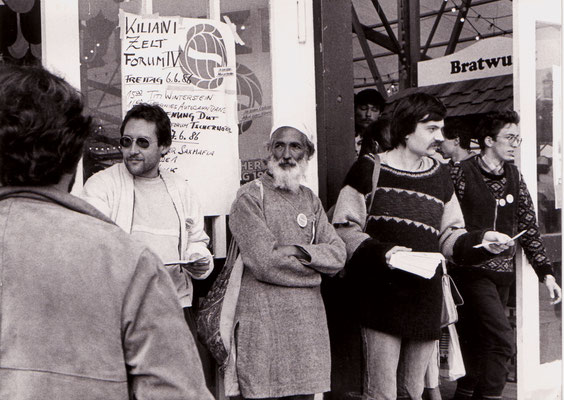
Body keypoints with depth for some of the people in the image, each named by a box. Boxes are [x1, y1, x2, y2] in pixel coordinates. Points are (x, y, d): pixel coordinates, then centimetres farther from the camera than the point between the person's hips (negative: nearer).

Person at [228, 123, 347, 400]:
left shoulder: (310, 199, 15)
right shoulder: (250, 196, -4)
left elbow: (338, 254, 6)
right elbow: (264, 262, -13)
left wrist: (299, 251, -10)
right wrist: (316, 267, -2)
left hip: (307, 319, 5)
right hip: (263, 319, -5)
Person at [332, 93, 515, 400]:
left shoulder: (439, 175, 14)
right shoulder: (370, 170, -2)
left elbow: (449, 237, 16)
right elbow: (344, 229, -5)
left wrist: (481, 240, -1)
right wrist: (380, 252, -19)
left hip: (426, 299, 5)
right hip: (382, 296, -5)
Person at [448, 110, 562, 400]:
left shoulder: (514, 177, 11)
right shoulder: (461, 174, -7)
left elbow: (528, 228, 11)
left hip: (503, 273, 6)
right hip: (472, 271, -6)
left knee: (481, 342, 11)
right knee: (503, 340, -15)